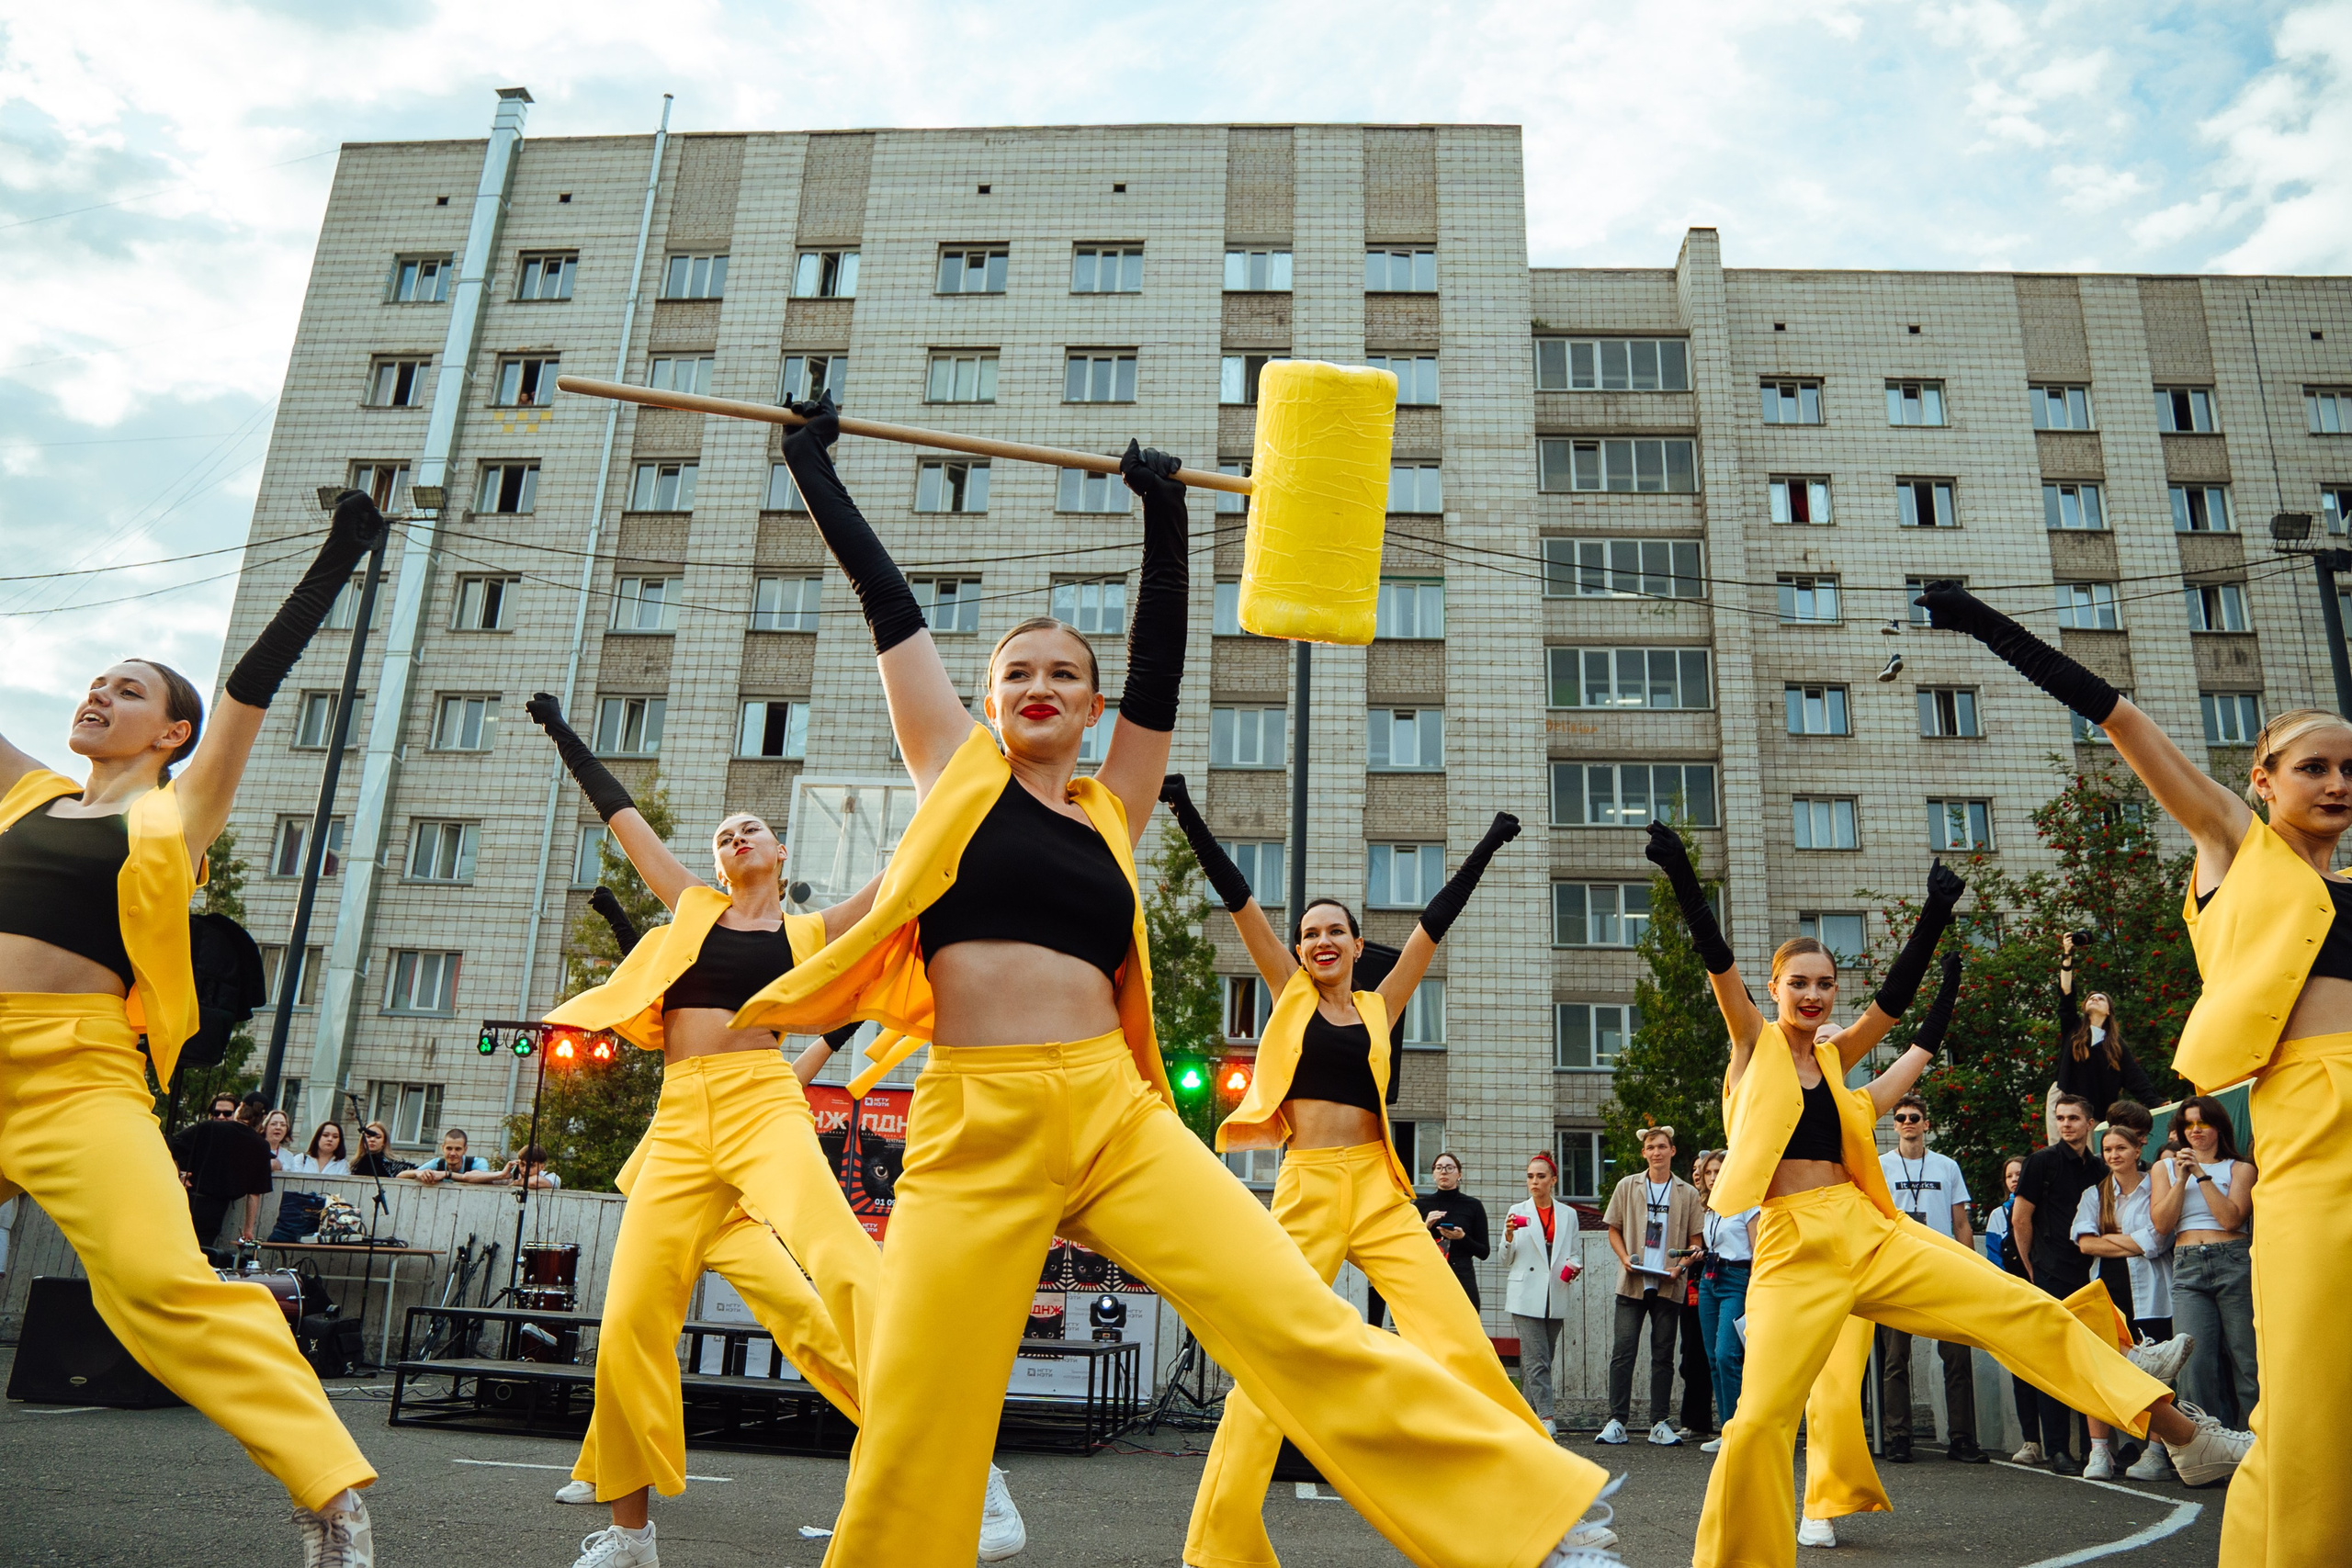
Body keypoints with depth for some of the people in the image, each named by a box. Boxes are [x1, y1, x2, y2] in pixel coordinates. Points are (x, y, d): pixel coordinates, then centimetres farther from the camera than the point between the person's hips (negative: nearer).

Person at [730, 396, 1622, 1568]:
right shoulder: (956, 767, 11)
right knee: (911, 1447, -2)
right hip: (973, 1131, -1)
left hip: (1118, 1117, 1)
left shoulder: (1112, 808, 14)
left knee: (1298, 1323, -9)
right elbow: (887, 603, 13)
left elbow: (1159, 658, 12)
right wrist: (810, 461, 20)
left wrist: (1164, 513, 16)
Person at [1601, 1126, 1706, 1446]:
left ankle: (1659, 1424, 12)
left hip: (1669, 1285, 1)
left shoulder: (1687, 1194, 7)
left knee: (1663, 1355, 5)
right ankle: (1616, 1422, -2)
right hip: (1632, 1282, 0)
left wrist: (1681, 1265, -8)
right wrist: (1625, 1258, -9)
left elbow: (1696, 1240, 9)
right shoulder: (1627, 1186, 7)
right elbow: (1613, 1229, 8)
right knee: (1623, 1350, -5)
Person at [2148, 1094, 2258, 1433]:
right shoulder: (2165, 1168, 18)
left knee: (2246, 1360, -5)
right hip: (2187, 1268, 1)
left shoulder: (2240, 1168, 12)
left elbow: (2231, 1218, -4)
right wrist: (2182, 1179, -2)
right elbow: (2161, 1223, 6)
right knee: (2196, 1361, -8)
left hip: (2233, 1264, -1)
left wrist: (2202, 1175, -6)